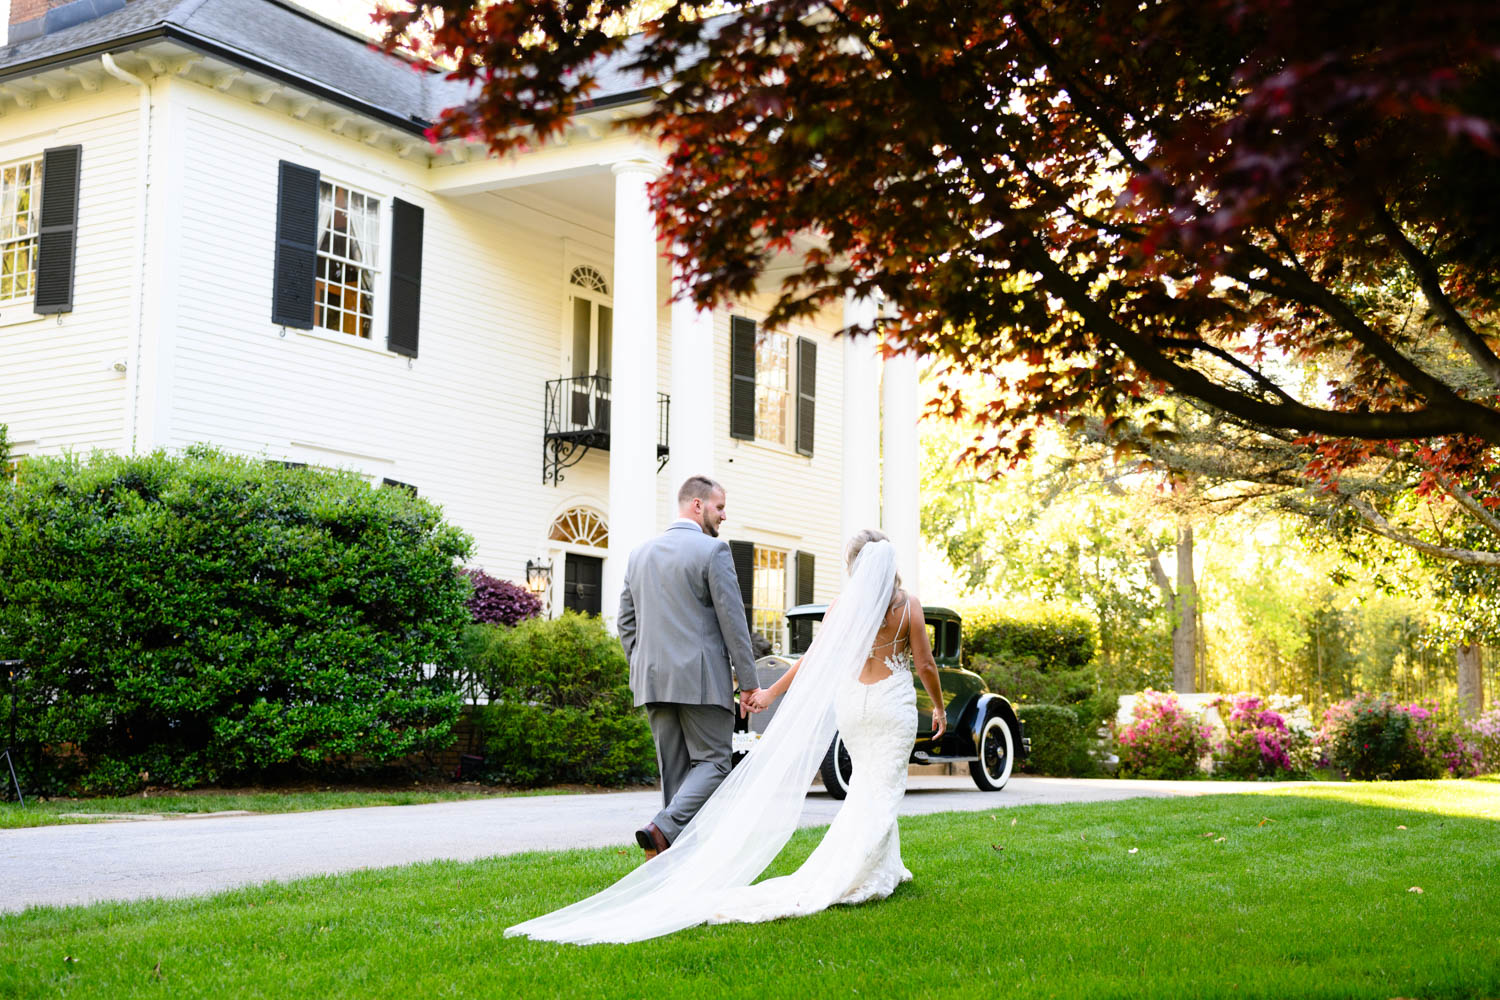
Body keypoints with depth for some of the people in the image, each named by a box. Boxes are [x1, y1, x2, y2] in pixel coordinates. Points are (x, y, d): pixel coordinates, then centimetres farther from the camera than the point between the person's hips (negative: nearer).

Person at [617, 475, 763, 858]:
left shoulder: (640, 553, 13)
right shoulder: (713, 550, -7)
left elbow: (626, 622, 15)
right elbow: (732, 620, -9)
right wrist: (748, 681, -4)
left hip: (654, 680, 6)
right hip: (701, 680, -6)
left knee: (674, 768, 11)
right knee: (713, 761, 0)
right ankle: (663, 828, -19)